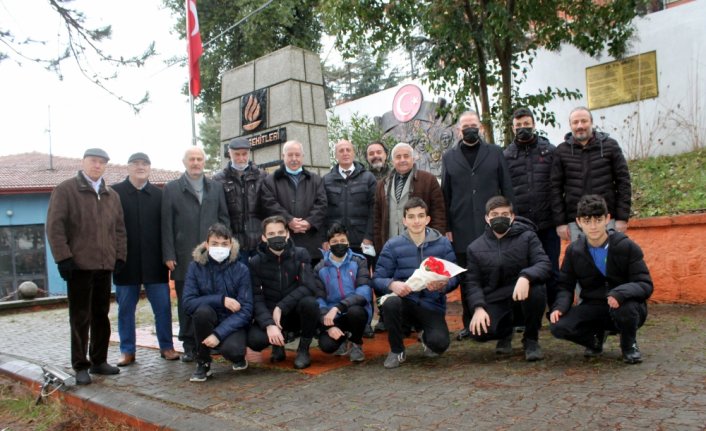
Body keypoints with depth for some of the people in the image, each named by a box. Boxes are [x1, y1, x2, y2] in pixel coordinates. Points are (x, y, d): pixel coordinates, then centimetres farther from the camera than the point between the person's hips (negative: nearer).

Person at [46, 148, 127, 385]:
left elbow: (119, 229, 15)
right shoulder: (65, 190, 0)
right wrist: (63, 257, -13)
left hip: (105, 265, 5)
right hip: (78, 265, -5)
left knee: (101, 315, 11)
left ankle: (99, 360, 22)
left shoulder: (112, 195, 15)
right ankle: (80, 366, 11)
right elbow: (54, 226, -6)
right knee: (80, 318, 2)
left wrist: (120, 256, 6)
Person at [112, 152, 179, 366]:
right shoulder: (115, 193, 1)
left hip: (154, 262, 1)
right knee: (125, 308, 9)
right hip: (125, 262, -1)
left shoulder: (159, 194, 6)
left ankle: (166, 347, 17)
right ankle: (127, 351, 20)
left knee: (163, 306, 4)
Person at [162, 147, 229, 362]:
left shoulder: (216, 188, 13)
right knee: (186, 302, 5)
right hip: (184, 257, -1)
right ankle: (189, 345, 14)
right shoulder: (171, 188, 7)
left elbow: (223, 218, 12)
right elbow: (167, 225, 2)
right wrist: (168, 255, -5)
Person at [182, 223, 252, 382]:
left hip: (233, 324, -2)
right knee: (203, 310, -31)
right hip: (208, 321, 2)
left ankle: (239, 356, 8)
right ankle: (203, 363, -8)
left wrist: (218, 334, -26)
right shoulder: (196, 267, -7)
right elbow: (188, 302, -15)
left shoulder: (241, 269, -11)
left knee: (231, 348, -33)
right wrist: (221, 300, -24)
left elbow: (246, 310, -15)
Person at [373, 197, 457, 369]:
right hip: (405, 302, 0)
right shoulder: (393, 245, 1)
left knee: (439, 343, -27)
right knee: (390, 302, -35)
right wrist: (392, 284, -26)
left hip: (432, 306, 0)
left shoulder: (443, 243, 3)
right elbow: (377, 279, -4)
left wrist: (443, 285, -23)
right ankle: (397, 351, -5)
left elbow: (454, 277, 0)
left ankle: (427, 336, 16)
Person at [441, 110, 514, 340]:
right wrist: (446, 227, 3)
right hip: (462, 231, 1)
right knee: (466, 279, 6)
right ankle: (469, 324, 16)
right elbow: (445, 194, 8)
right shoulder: (449, 157, 11)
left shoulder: (495, 153, 10)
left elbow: (507, 188, 8)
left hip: (493, 226, 0)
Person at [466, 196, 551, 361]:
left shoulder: (527, 237, 1)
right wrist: (478, 307, -17)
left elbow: (545, 264, -13)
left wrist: (525, 277, -35)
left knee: (536, 289, -36)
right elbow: (472, 282, 1)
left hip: (523, 297, -1)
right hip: (494, 301, 1)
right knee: (478, 332, -26)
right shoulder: (475, 247, 6)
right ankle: (505, 333, 15)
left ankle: (531, 340, -7)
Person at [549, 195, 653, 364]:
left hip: (624, 305, -2)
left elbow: (645, 285, -14)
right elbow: (565, 286, 3)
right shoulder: (573, 250, -2)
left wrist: (621, 293, -36)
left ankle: (629, 345, -1)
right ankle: (595, 338, 12)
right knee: (558, 326, -24)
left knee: (625, 306, -39)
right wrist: (560, 306, -19)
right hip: (593, 308, 2)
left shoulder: (627, 247, -11)